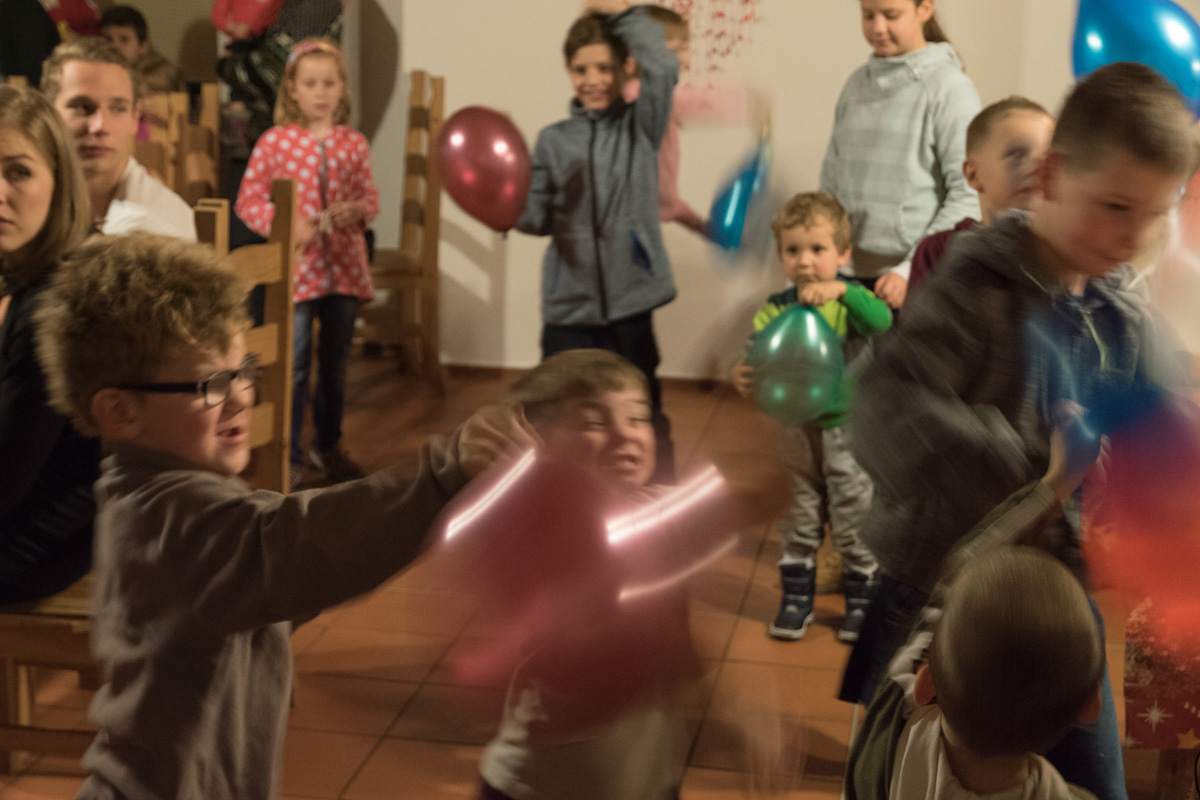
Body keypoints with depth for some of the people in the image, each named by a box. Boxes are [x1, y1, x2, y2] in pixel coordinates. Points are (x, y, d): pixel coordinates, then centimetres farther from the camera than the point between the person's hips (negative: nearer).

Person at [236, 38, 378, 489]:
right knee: (293, 367, -3)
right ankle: (288, 456, 7)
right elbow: (248, 201, -2)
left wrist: (356, 211, -10)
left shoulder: (354, 144, 4)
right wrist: (285, 224, -16)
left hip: (344, 268, 4)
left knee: (335, 365, 15)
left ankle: (328, 445, 31)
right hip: (296, 268, -3)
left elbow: (370, 197, 12)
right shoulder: (274, 142, -4)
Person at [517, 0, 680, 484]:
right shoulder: (553, 139, 7)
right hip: (568, 304, 2)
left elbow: (664, 69, -16)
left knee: (644, 418, 8)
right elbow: (540, 217, 2)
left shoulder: (640, 126, 2)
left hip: (629, 301, -2)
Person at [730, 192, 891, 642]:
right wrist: (743, 378, -34)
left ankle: (862, 601, 25)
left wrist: (841, 292, -46)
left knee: (854, 522, 9)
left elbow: (881, 321, -31)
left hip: (848, 430, -2)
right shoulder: (775, 310, -7)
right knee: (799, 521, 14)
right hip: (795, 431, 2)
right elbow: (756, 357, -11)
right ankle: (796, 598, 29)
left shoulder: (850, 299, -12)